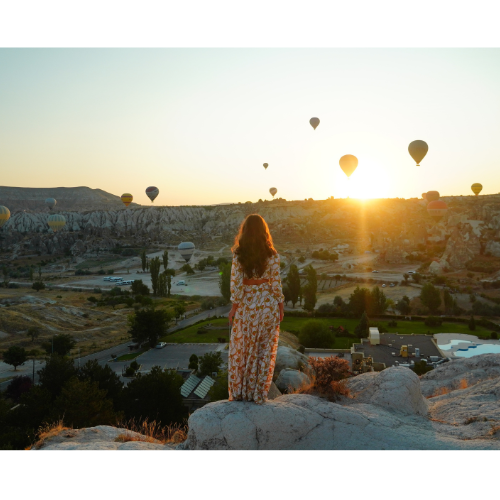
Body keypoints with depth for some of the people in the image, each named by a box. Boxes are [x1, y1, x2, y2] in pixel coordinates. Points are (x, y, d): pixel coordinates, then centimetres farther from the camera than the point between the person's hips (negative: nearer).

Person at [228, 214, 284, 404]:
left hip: (246, 304, 1)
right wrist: (280, 306, 4)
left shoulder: (238, 254, -7)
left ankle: (238, 392, 19)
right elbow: (275, 283, -5)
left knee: (241, 348, 13)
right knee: (264, 350, 9)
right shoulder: (271, 255, -7)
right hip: (267, 304, 0)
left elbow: (236, 282, -8)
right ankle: (259, 394, 14)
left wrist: (234, 306, 0)